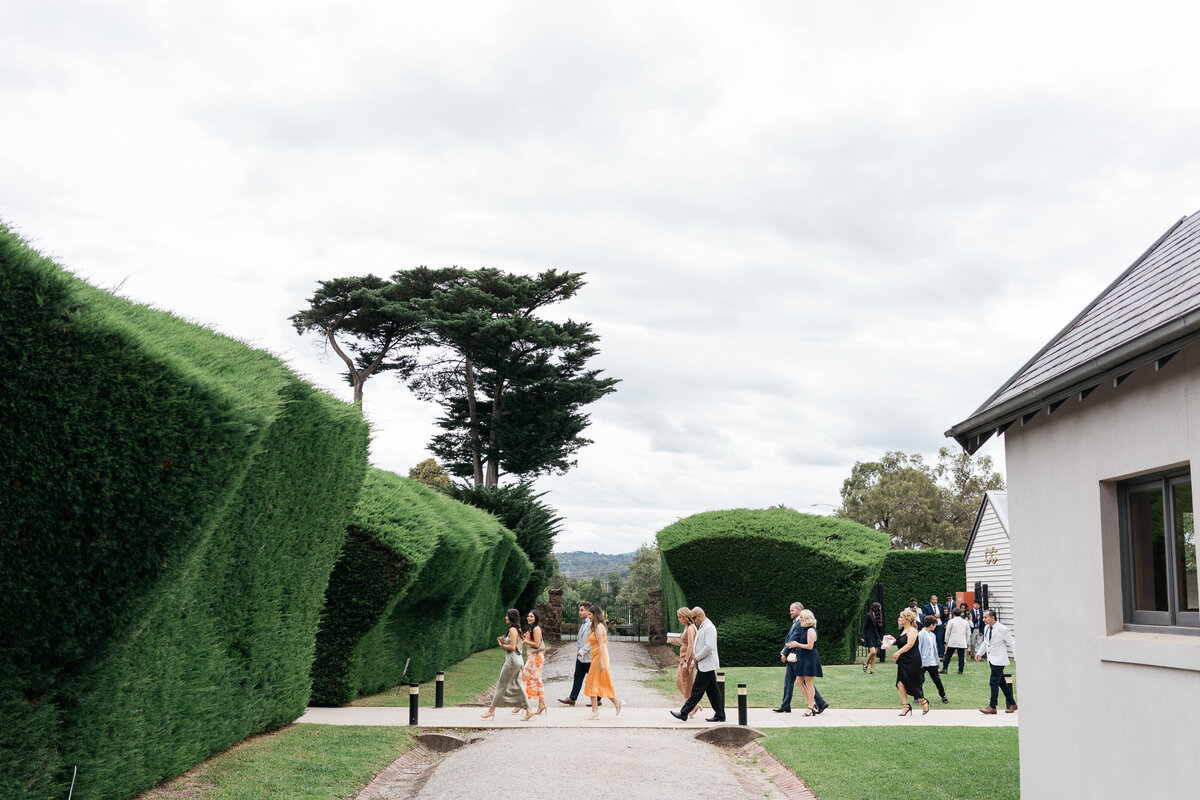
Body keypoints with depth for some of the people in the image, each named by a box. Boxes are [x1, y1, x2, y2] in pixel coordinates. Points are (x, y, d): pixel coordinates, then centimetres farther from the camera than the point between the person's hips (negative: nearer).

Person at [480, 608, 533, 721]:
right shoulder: (518, 629, 15)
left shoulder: (512, 630, -14)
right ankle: (528, 711, 4)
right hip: (518, 660, 9)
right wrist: (504, 643, 10)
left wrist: (502, 645, -5)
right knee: (516, 686, 9)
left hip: (512, 660, -9)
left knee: (502, 685, -1)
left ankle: (491, 710, 7)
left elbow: (512, 647, -20)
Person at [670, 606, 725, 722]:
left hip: (707, 665, -10)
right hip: (705, 665, 10)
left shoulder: (709, 627, -17)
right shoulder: (701, 627, 16)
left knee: (697, 690, -6)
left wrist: (697, 657, -16)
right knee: (712, 690, 10)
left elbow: (709, 647, -24)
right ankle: (719, 715, 12)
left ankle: (684, 713, -4)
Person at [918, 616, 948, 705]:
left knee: (937, 680, 11)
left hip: (932, 663, 6)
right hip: (923, 663, -6)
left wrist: (938, 661, 19)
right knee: (920, 680, -5)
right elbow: (918, 648, -12)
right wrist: (920, 661, -17)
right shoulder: (921, 635, -10)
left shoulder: (933, 635, 13)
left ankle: (943, 696, 23)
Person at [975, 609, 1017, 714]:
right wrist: (979, 653, 11)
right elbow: (985, 642, 22)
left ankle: (992, 707, -6)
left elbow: (1012, 644, -10)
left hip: (999, 660, -8)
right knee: (1002, 683, 14)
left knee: (994, 682, -10)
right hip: (991, 660, 8)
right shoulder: (987, 628, 8)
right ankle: (1012, 704, 24)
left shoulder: (1002, 629, -15)